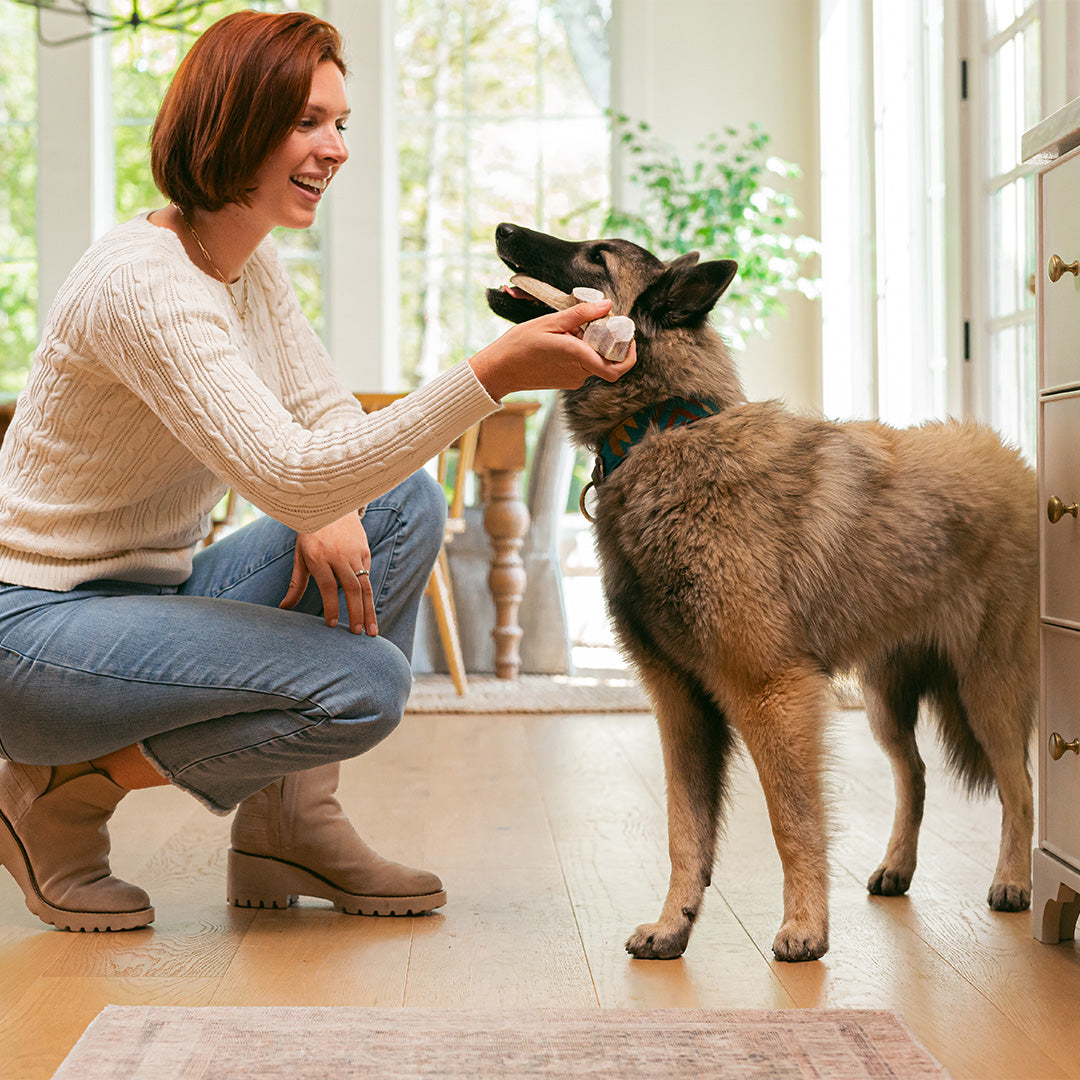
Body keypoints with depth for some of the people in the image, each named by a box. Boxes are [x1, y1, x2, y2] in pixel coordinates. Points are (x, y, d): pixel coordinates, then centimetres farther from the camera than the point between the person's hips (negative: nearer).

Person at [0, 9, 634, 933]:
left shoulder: (253, 268, 6)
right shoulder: (144, 282, -24)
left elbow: (329, 415, 11)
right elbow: (290, 478, -33)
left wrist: (330, 502, -13)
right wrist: (493, 374, -40)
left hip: (155, 594, 9)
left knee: (408, 503, -4)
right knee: (365, 685, -24)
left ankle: (290, 825, 0)